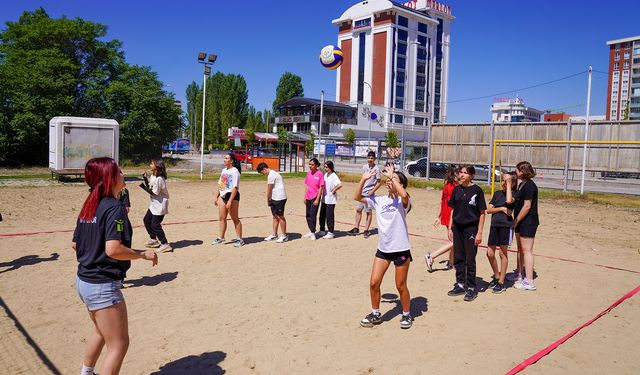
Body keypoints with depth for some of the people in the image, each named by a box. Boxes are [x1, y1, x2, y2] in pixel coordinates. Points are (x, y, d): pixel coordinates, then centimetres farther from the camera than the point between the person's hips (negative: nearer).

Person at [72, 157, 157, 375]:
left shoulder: (88, 206, 7)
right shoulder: (115, 207, -19)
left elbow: (74, 244, 12)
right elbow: (113, 249, -28)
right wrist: (143, 254, -16)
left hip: (83, 281, 10)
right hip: (103, 286, -10)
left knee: (101, 331, 30)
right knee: (118, 344, 2)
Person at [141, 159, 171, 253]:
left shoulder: (159, 179, -23)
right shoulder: (153, 176, 7)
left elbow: (154, 193, -23)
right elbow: (149, 187, 13)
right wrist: (145, 178, 3)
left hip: (160, 205, -10)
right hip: (154, 205, 11)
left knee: (155, 224, -7)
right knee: (146, 220, 20)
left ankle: (165, 244, -1)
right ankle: (153, 239, 33)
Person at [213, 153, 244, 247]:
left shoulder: (235, 171, -12)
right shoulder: (224, 170, 14)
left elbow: (235, 187, -18)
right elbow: (220, 185, 19)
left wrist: (230, 201, -23)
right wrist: (216, 197, 16)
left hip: (232, 195, -8)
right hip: (223, 195, 8)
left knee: (235, 218, -1)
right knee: (222, 217, 10)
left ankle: (240, 239, 7)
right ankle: (221, 238, 20)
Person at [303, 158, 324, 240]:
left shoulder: (319, 174, -10)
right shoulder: (308, 173, 7)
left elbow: (321, 187, -10)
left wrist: (317, 199, -14)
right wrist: (305, 197, 12)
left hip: (315, 197, -6)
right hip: (308, 197, 7)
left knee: (312, 215, -7)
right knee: (308, 215, 11)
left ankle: (313, 233, 3)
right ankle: (311, 231, 25)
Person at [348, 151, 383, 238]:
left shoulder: (376, 169, -11)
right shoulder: (364, 167, 7)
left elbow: (379, 182, -9)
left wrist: (372, 191, -14)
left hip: (369, 193, -6)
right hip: (362, 192, 6)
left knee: (368, 212, 2)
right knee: (358, 209, 7)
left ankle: (366, 230, 10)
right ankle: (356, 228, 16)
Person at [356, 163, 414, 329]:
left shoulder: (402, 201, -11)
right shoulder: (379, 200, 4)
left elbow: (403, 195, -36)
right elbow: (358, 197, 0)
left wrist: (392, 176, -29)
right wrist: (364, 179, -12)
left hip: (401, 249, -5)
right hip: (383, 248, 5)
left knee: (401, 285, 8)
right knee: (374, 283, 4)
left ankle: (407, 315, 30)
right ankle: (375, 314, 24)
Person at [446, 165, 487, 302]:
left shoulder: (476, 190, -7)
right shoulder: (457, 189, 6)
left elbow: (482, 213, -6)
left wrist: (479, 232, -11)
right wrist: (450, 228, 8)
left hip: (471, 228, -5)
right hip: (457, 228, 5)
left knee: (470, 260, 1)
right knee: (458, 258, 10)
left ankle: (471, 288, 13)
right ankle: (460, 285, 23)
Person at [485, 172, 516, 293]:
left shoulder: (514, 194, -1)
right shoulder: (497, 193, 14)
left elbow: (509, 200, -26)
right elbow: (489, 210, 9)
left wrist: (509, 183, -16)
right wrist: (501, 208, -8)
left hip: (506, 225, -5)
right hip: (494, 225, 5)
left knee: (503, 254, 2)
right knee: (490, 253, 6)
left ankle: (501, 283, 11)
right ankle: (496, 277, 26)